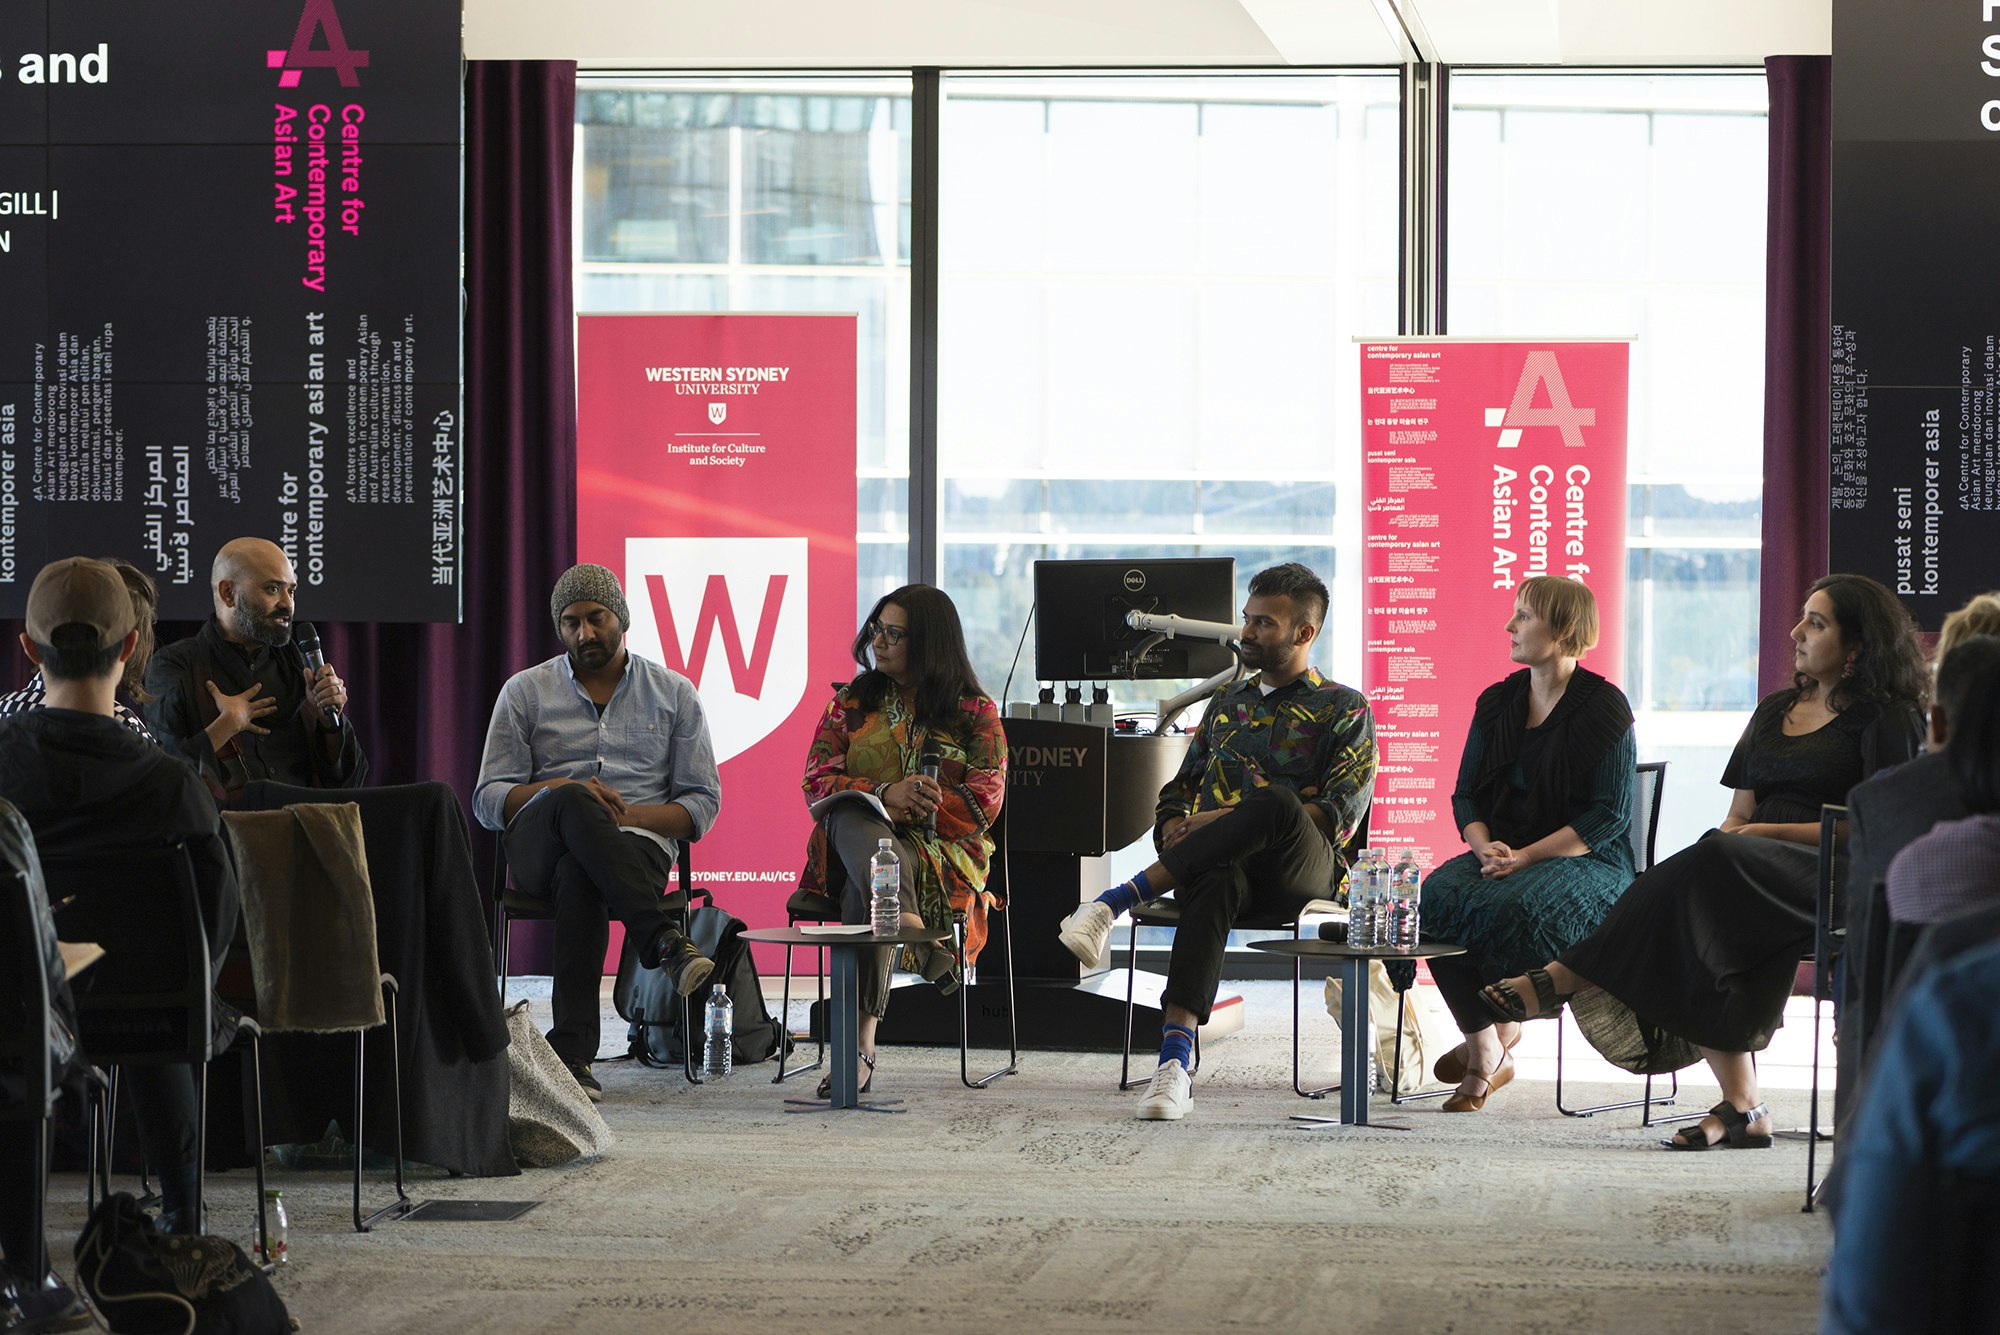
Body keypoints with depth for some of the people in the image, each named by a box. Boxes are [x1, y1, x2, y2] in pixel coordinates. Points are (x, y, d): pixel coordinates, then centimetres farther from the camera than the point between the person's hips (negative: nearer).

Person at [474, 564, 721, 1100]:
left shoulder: (674, 694, 16)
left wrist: (633, 815, -9)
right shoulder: (525, 692, 16)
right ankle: (661, 940, -50)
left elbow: (703, 802, 11)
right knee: (573, 804, -39)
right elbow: (489, 800, 9)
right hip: (539, 846, 0)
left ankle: (571, 1051, -47)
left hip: (637, 844, 0)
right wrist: (560, 790, -12)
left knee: (579, 876, -39)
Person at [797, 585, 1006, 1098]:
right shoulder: (852, 702, 18)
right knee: (850, 814, -38)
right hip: (852, 840, 2)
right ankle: (913, 929, -60)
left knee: (865, 895, -38)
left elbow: (983, 804, -1)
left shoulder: (975, 713, 11)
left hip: (939, 852, -2)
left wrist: (905, 812, -14)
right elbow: (817, 781, 6)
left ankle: (860, 1041, -47)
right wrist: (885, 794, -14)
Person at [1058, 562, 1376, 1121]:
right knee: (1214, 885, -39)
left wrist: (1231, 821, -13)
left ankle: (1118, 899, -38)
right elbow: (1179, 788, 27)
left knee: (1275, 804, -40)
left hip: (1302, 871, -3)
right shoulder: (1227, 702, 29)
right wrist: (1175, 832, 0)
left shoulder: (1344, 709, 11)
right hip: (1221, 863, 3)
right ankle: (1174, 1063, -57)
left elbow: (1340, 816, -3)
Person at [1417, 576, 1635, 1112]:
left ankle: (1498, 1035, -9)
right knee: (1438, 897, -27)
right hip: (1503, 852, 5)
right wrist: (1484, 847, -9)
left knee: (1513, 907, -37)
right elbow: (1465, 795, 14)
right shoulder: (1497, 702, 14)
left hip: (1588, 862, -5)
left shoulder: (1603, 706, -5)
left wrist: (1526, 856, -19)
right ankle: (1487, 1052, -19)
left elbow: (1609, 815, -10)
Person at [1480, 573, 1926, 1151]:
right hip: (1750, 875, 6)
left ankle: (1563, 978, -31)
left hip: (1835, 876, -6)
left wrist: (1768, 831, -12)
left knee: (1715, 863, -35)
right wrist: (1730, 836, -3)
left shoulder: (1883, 718, 3)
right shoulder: (1774, 710, 24)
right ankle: (1742, 1108, -33)